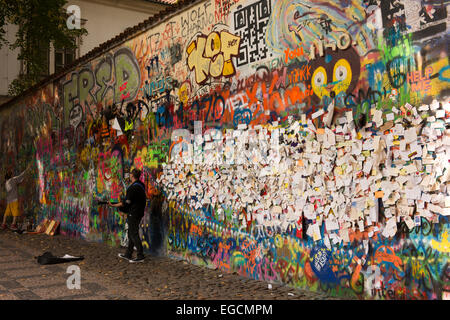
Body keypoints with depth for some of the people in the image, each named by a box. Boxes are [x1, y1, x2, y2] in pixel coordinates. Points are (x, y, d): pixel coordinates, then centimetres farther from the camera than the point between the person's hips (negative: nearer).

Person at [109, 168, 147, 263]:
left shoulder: (132, 188, -20)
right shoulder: (141, 185, 8)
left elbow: (126, 203, -18)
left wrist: (113, 205, -9)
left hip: (133, 213, -9)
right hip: (139, 212, 10)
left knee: (134, 234, -5)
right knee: (131, 233, 16)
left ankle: (140, 256, -4)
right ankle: (128, 254, 23)